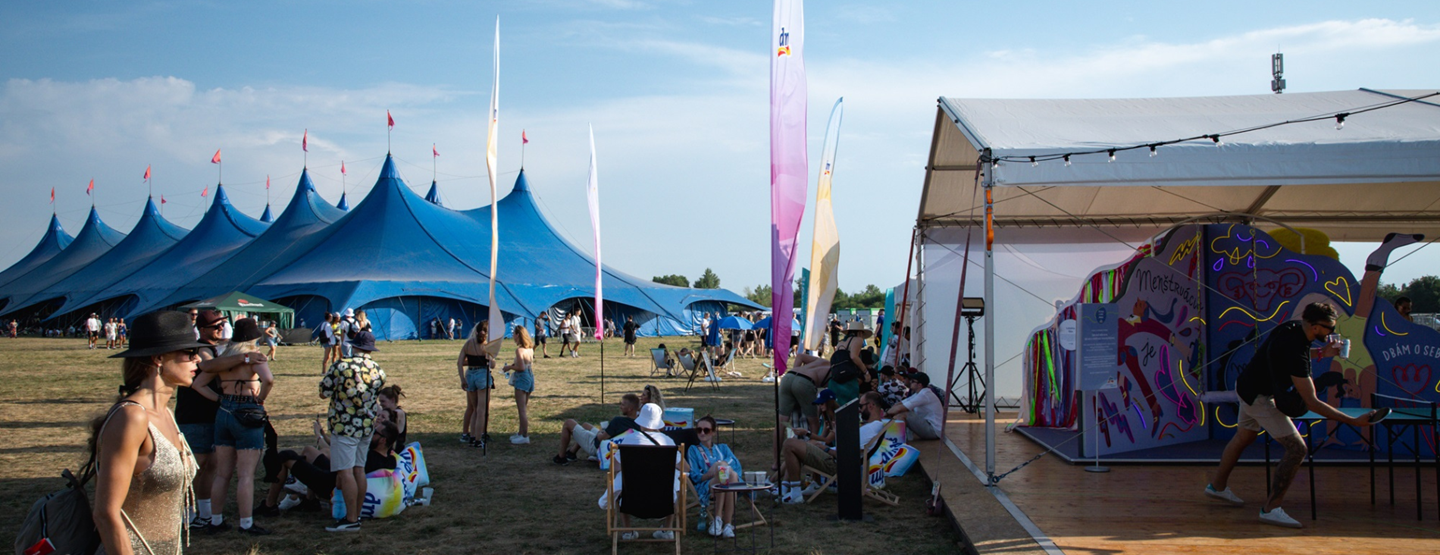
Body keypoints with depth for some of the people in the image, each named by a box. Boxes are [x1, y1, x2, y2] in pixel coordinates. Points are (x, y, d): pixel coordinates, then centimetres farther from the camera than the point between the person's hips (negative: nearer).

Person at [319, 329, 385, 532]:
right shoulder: (378, 371, 3)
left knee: (345, 472, -4)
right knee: (359, 469, 13)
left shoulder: (342, 366, -12)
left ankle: (351, 520, -5)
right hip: (367, 426, 6)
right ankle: (355, 514, 19)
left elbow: (323, 393, -5)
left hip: (344, 425, -6)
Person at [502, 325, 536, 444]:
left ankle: (524, 437, -3)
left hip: (522, 379, -9)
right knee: (524, 408, 19)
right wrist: (514, 365, 14)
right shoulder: (530, 348, 9)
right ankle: (521, 433, 28)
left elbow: (521, 367, -22)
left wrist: (510, 367, -7)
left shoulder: (519, 350, -17)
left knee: (522, 409, -5)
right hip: (530, 377, 9)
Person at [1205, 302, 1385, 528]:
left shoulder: (1293, 327, -8)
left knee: (1243, 438, 27)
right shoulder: (1295, 352, -34)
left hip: (1246, 386, 10)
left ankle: (1217, 485, 46)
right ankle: (1270, 508, -8)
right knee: (1297, 449, -13)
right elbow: (1311, 402, -32)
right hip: (1258, 397, -10)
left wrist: (1321, 353, 5)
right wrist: (1353, 421, -33)